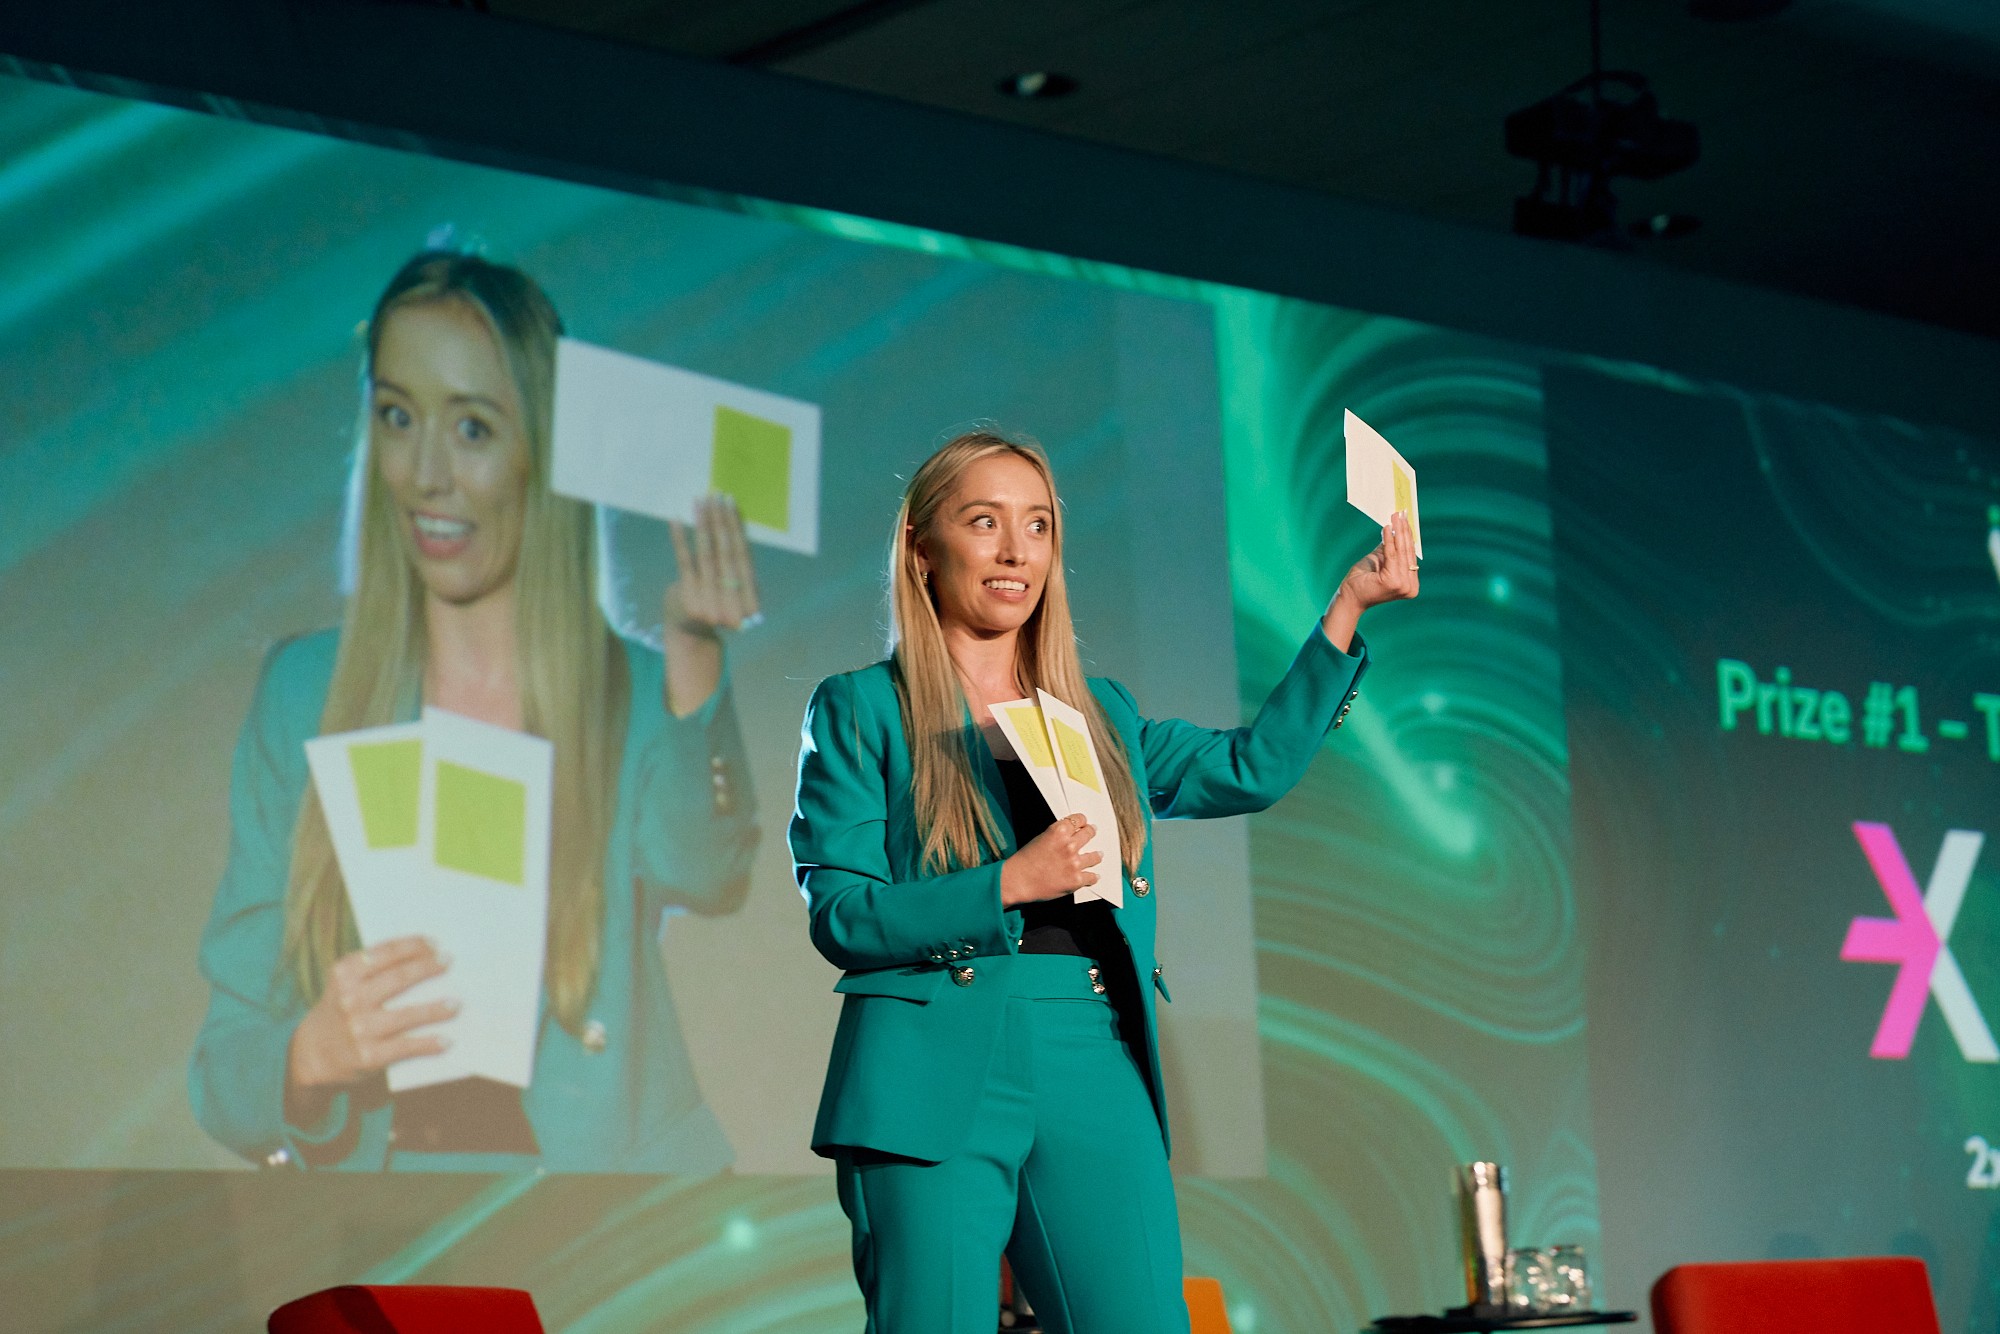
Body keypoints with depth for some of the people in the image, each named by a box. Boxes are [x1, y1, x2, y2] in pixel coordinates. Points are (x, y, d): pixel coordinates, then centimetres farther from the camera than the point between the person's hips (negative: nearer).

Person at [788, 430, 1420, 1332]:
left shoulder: (1100, 715, 20)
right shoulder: (860, 711, 6)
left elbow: (1255, 768, 18)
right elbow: (839, 916, -2)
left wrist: (1347, 606, 16)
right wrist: (1008, 886, -14)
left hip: (1097, 1068, 4)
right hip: (933, 1073, -4)